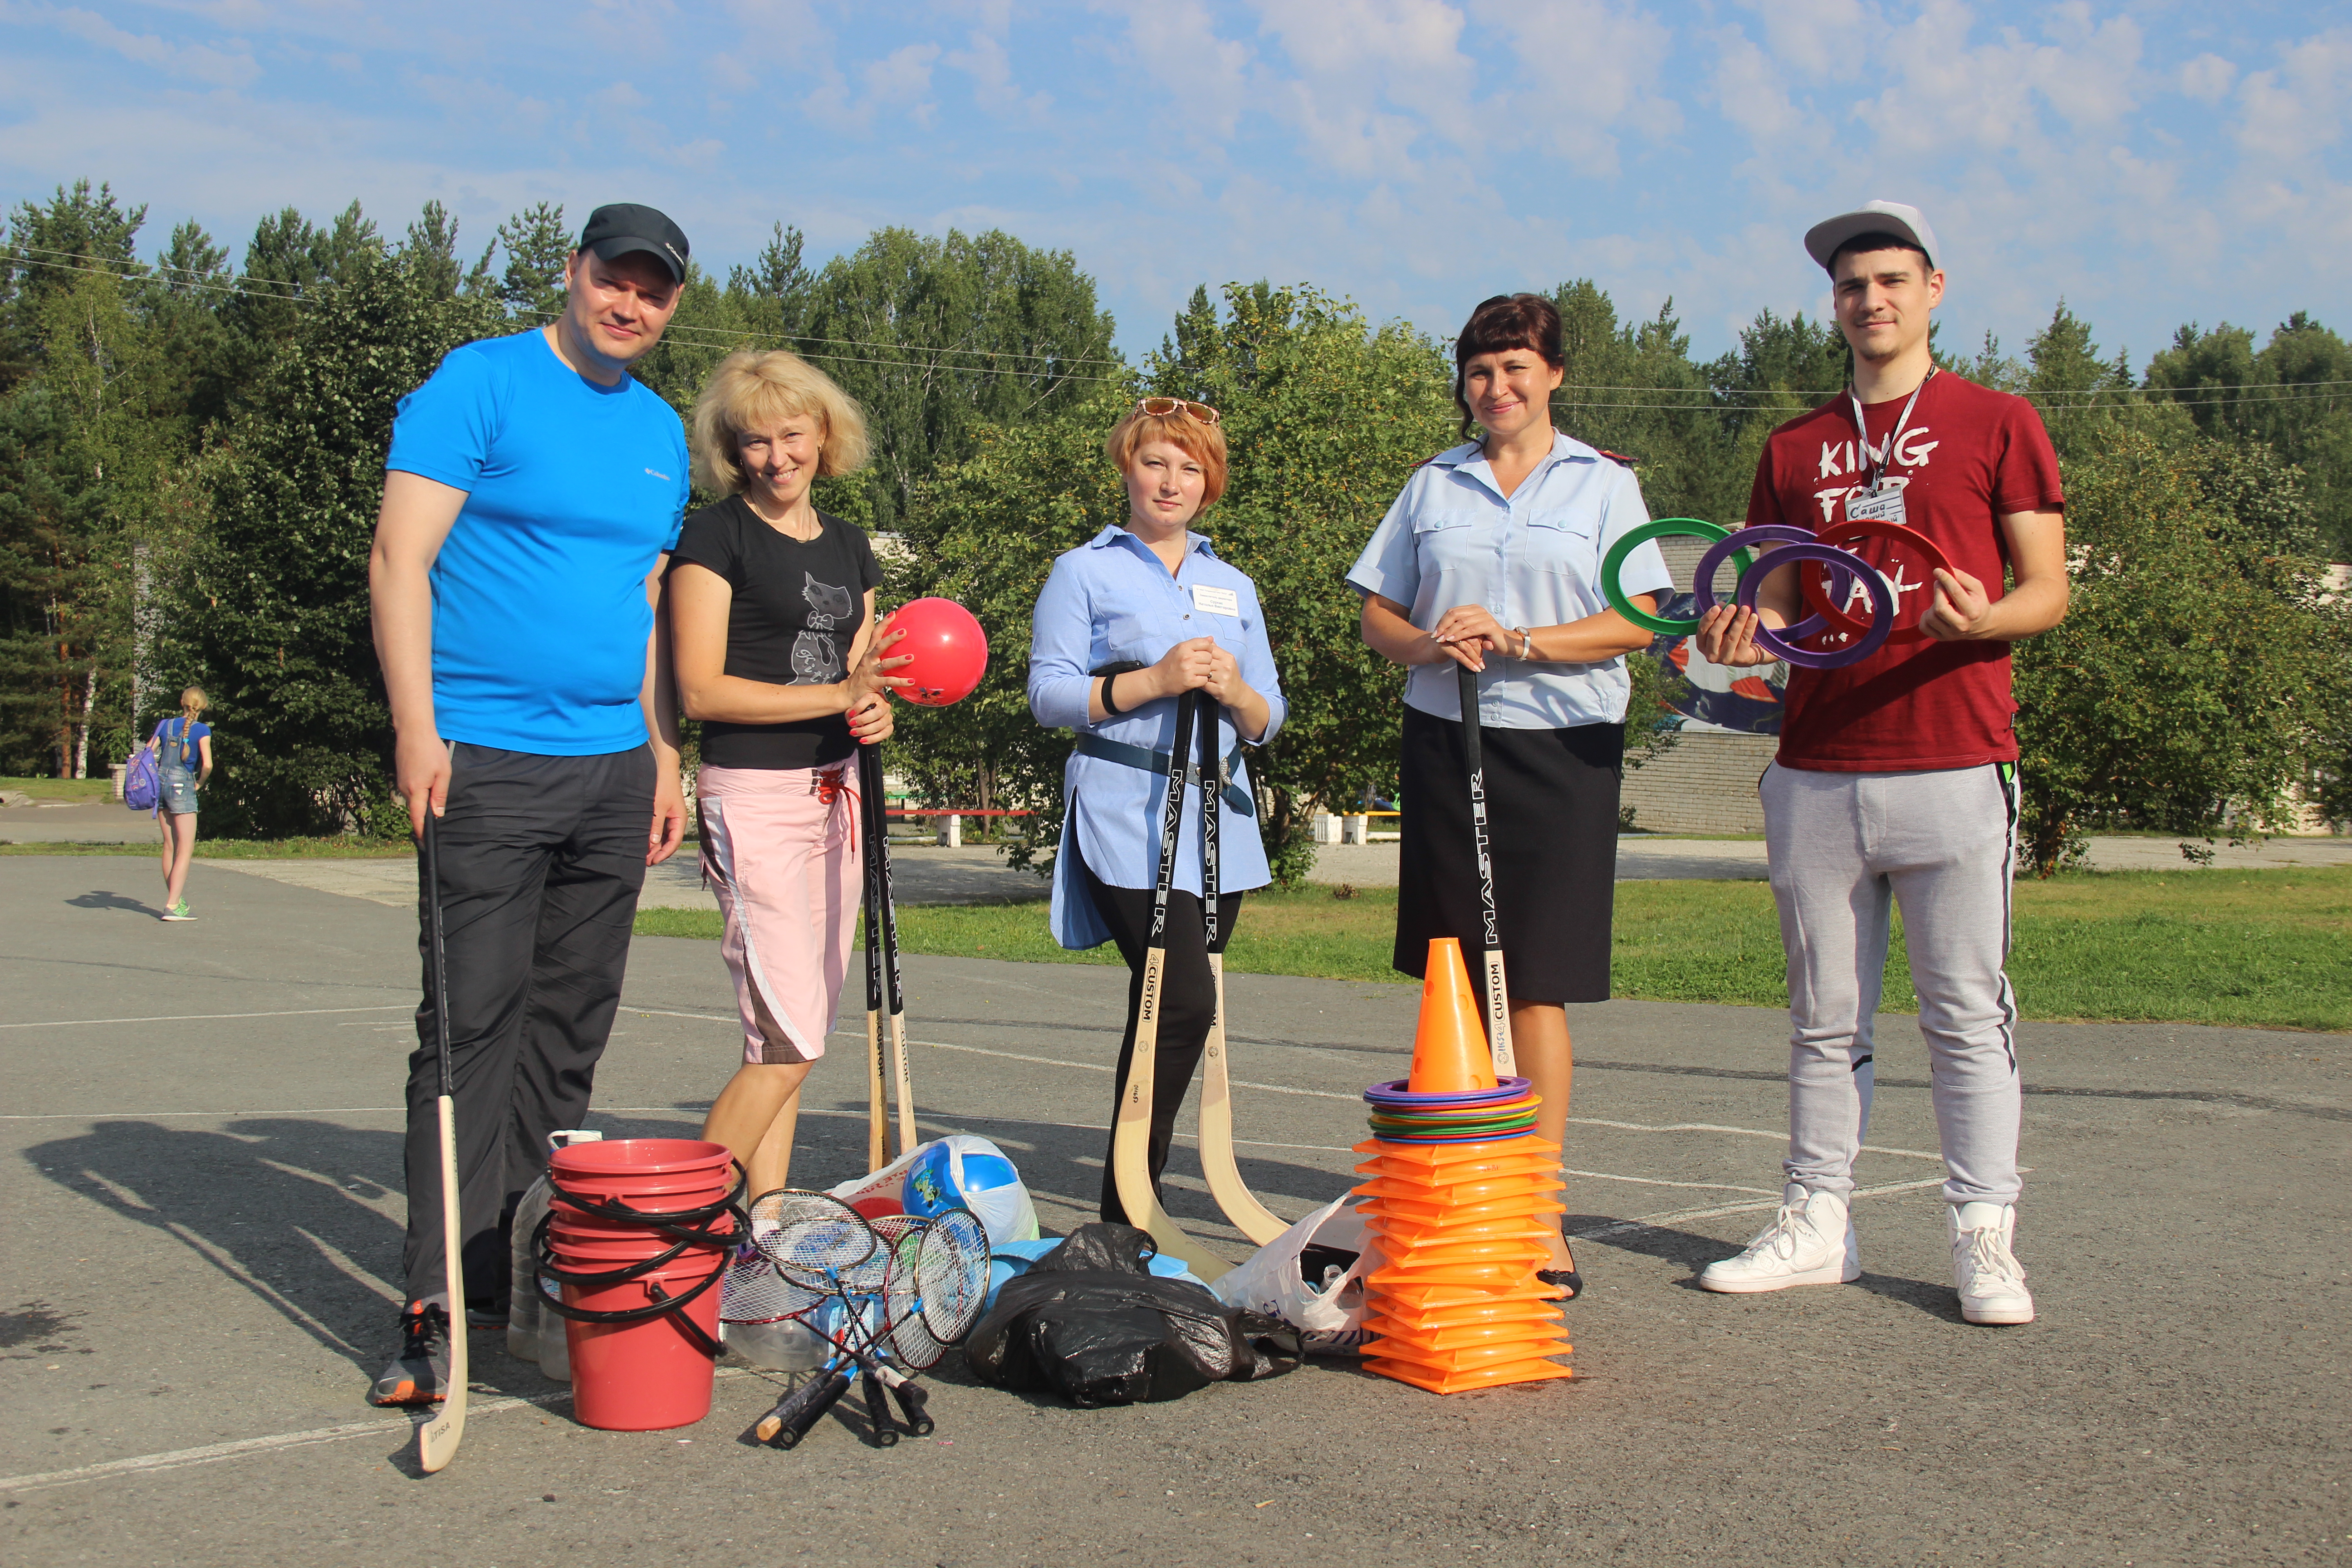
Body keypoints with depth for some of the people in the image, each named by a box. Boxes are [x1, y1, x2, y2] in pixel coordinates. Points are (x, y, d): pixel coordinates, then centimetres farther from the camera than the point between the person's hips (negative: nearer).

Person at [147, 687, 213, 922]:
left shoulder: (166, 725, 8)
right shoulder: (202, 730, -6)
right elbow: (207, 765, -15)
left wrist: (156, 780, 12)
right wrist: (199, 784, 3)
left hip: (160, 783, 6)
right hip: (182, 787, -6)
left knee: (170, 846, 15)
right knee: (186, 849, -3)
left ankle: (175, 900, 23)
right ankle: (173, 906, -12)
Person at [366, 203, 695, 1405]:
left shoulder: (662, 433, 17)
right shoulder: (480, 384, -2)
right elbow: (400, 558, -8)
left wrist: (663, 757, 16)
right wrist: (416, 727, -16)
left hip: (613, 770, 6)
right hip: (488, 762, -6)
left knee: (570, 1028, 9)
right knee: (471, 1024, -7)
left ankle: (517, 1261, 19)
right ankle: (436, 1304, -2)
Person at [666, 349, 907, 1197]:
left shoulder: (850, 546, 15)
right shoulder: (715, 536, -5)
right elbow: (701, 690, -12)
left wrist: (876, 711, -3)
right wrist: (840, 694, -17)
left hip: (836, 797, 7)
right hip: (753, 800, -7)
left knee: (794, 1036, 9)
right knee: (786, 1043, -10)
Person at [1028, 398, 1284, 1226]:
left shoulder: (1234, 587, 20)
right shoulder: (1084, 571, 6)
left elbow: (1268, 721, 15)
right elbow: (1049, 695, -4)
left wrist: (1233, 691, -8)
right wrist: (1155, 681, -15)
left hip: (1218, 818, 5)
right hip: (1125, 818, -5)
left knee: (1168, 1012, 6)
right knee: (1185, 1002, -17)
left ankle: (1134, 1202, 15)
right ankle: (1129, 1207, -9)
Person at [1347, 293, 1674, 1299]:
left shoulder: (1603, 483, 7)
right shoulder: (1432, 486, 15)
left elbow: (1635, 620, -3)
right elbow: (1378, 618, 13)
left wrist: (1516, 640, -15)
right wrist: (1429, 644, -9)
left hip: (1561, 751, -3)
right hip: (1444, 743, 3)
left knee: (1537, 984, -5)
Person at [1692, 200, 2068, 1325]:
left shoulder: (1998, 424, 5)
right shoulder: (1793, 449, 16)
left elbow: (2048, 590, 2)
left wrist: (1980, 617, -19)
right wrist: (1748, 628, -5)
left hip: (1953, 768, -4)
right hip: (1815, 775, 4)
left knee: (1966, 1015, 0)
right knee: (1824, 1017, 9)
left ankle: (1984, 1240, 9)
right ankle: (1815, 1225, 18)